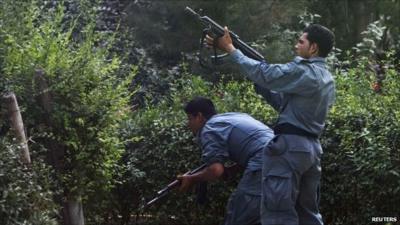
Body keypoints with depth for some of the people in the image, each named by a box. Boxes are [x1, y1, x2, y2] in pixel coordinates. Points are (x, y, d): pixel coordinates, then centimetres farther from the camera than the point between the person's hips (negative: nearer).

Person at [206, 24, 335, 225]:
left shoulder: (303, 72, -13)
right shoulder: (327, 79, 15)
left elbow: (264, 74, -11)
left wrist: (230, 49, -3)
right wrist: (260, 84, 11)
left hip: (291, 146, -9)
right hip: (312, 148, 10)